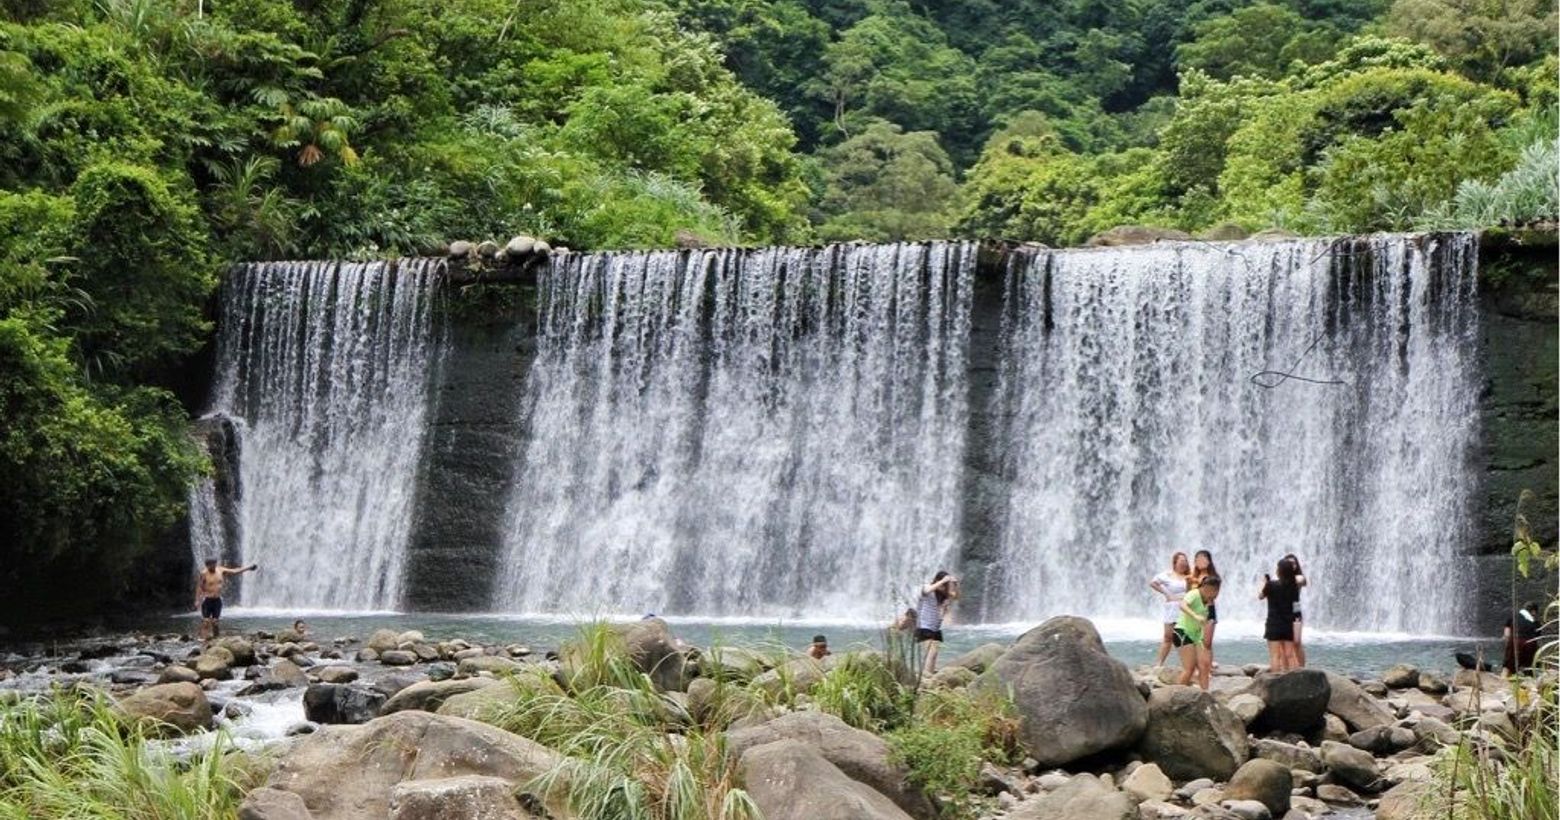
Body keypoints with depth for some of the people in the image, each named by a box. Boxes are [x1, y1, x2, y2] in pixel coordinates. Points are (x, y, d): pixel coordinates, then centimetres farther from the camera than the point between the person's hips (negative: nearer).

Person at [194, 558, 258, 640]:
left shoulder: (220, 570, 1)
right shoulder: (204, 573, -11)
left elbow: (234, 571, 7)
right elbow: (199, 587, -10)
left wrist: (248, 568, 5)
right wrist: (197, 600, -16)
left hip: (217, 600, 4)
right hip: (207, 599, -4)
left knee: (215, 621, 7)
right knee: (205, 621, -9)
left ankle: (214, 638, 13)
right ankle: (203, 638, -9)